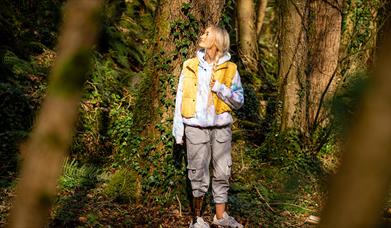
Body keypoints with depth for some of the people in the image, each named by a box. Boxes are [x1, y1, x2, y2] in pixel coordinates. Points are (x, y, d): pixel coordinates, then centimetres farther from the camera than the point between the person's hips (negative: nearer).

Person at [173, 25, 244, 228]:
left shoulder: (229, 69, 4)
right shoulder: (190, 66, 4)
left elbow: (239, 101, 2)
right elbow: (180, 98, 4)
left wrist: (220, 88, -13)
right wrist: (177, 129, -1)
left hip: (221, 127, 1)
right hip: (196, 127, -1)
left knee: (222, 172, 9)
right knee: (198, 174, 1)